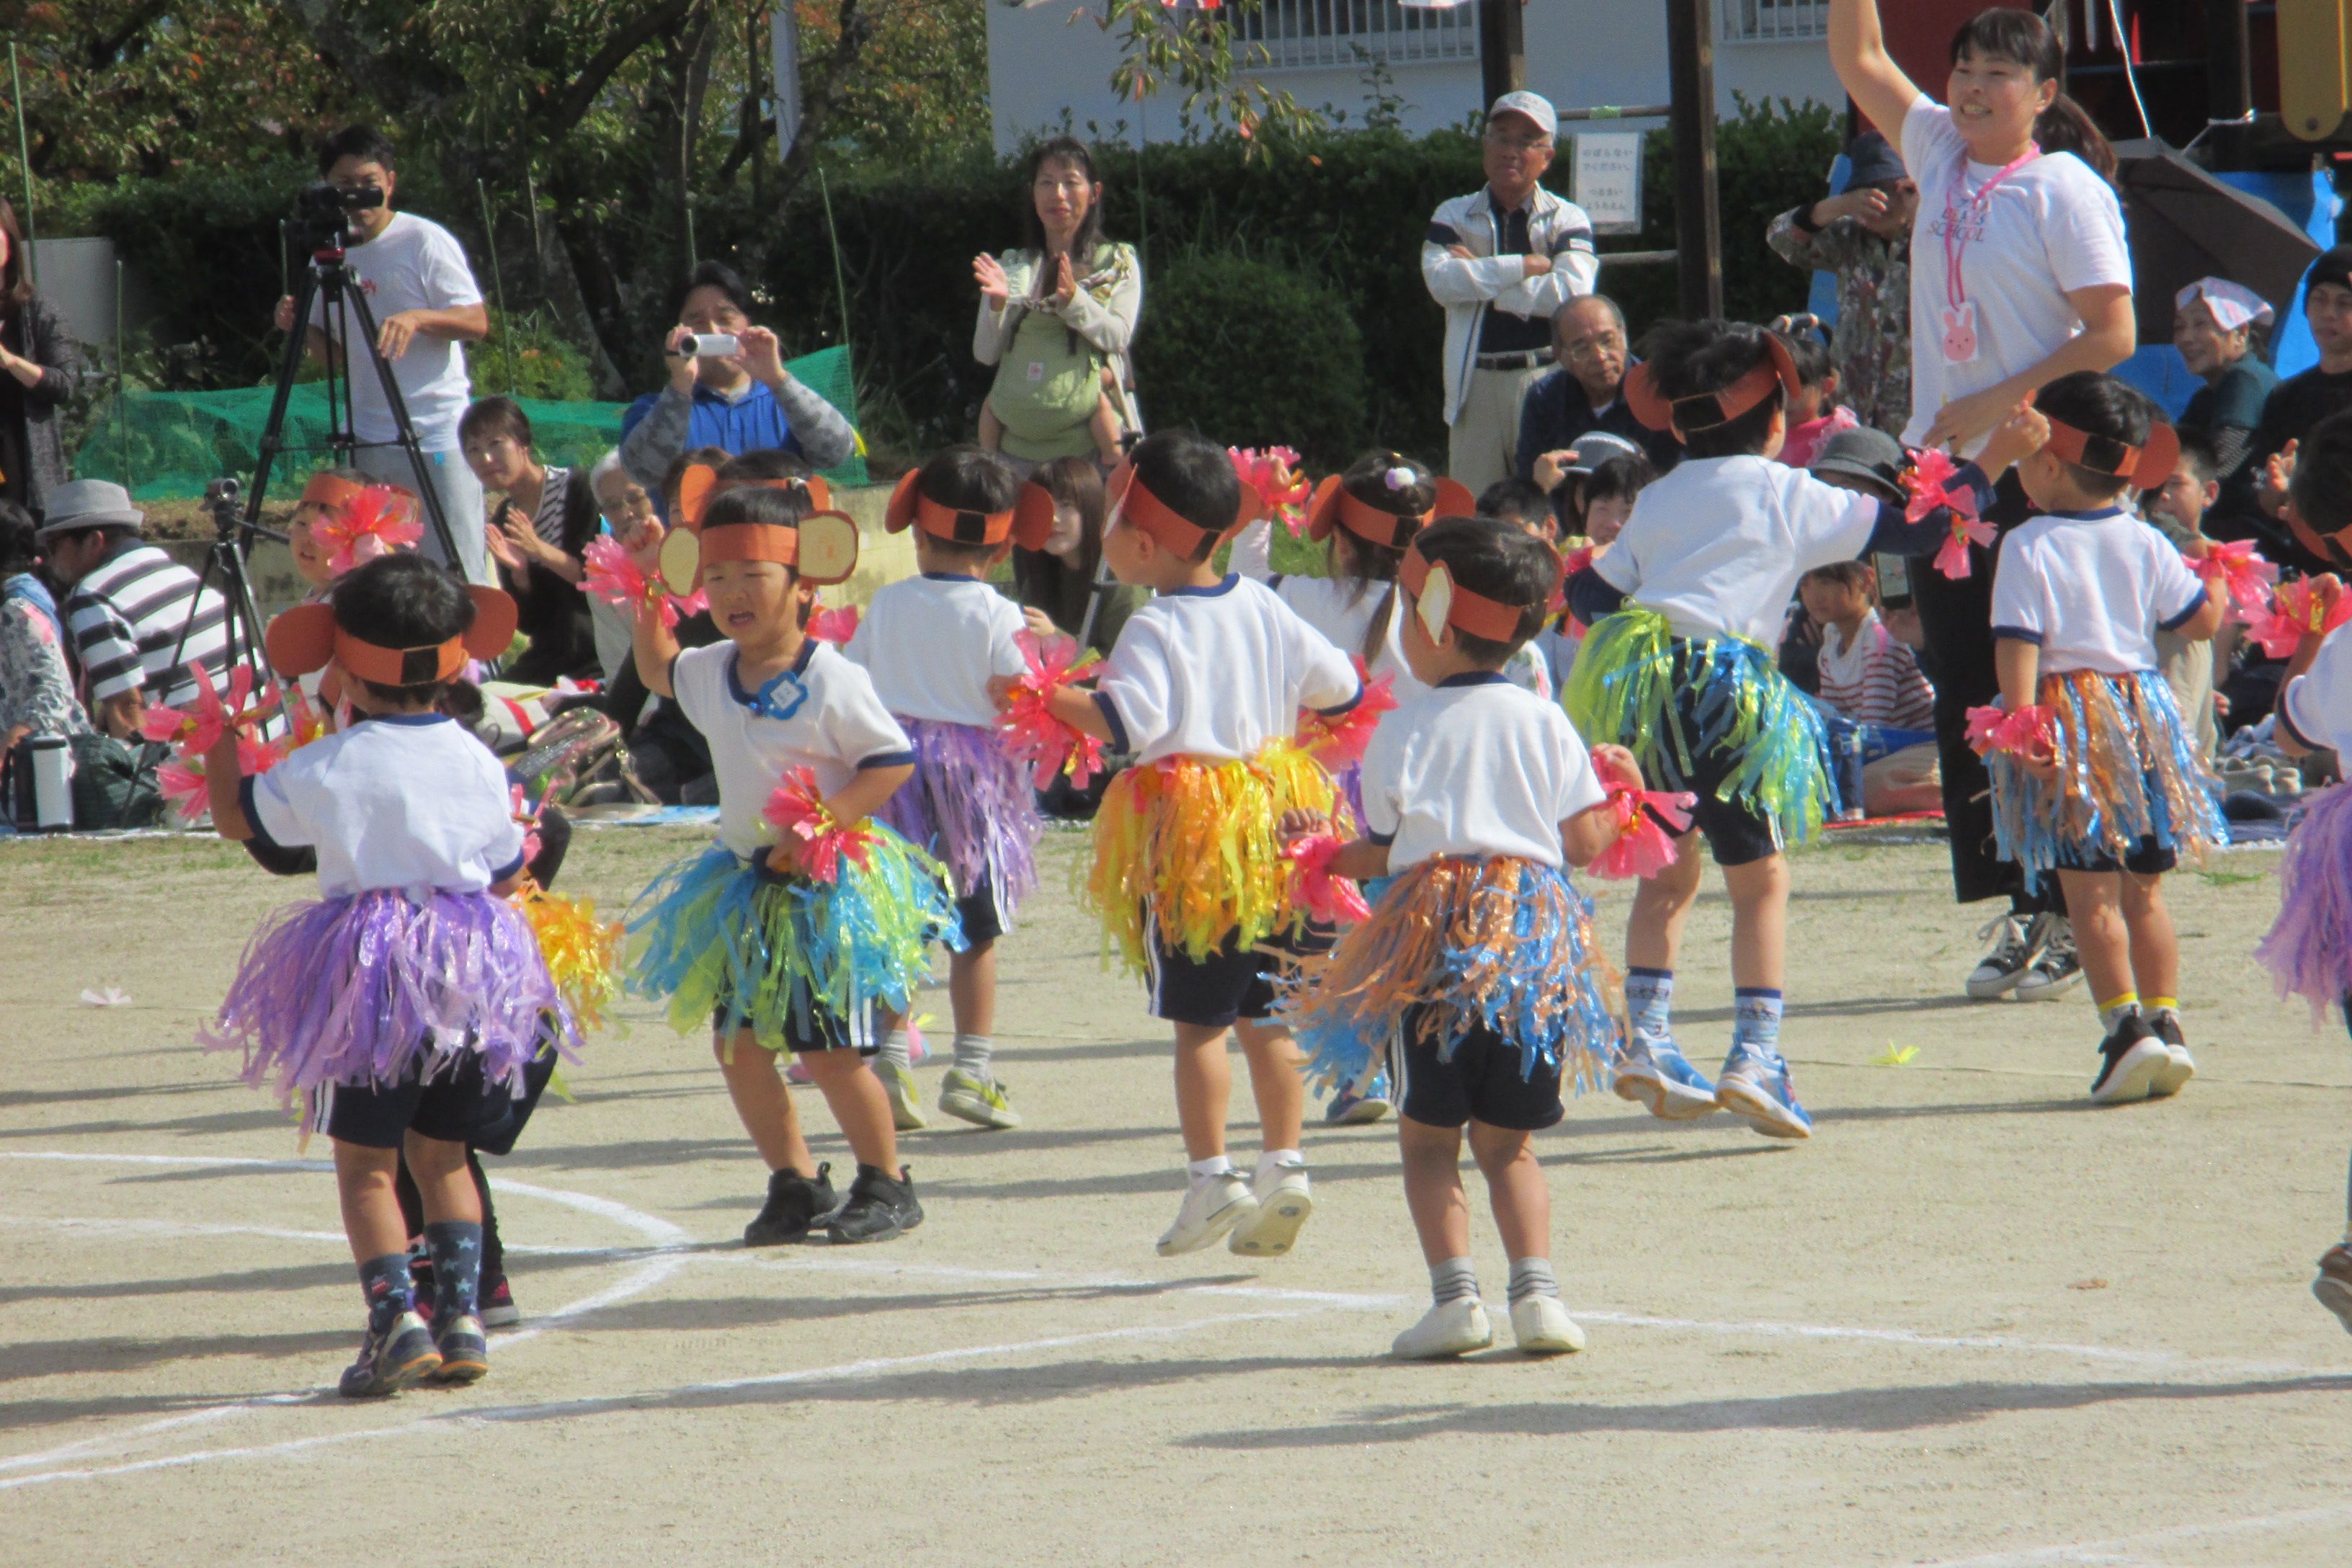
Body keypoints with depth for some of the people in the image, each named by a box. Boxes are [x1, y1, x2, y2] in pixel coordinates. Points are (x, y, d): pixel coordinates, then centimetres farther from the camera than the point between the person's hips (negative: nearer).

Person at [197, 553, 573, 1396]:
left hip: (366, 978, -4)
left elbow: (236, 817, 5)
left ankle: (396, 1321, -11)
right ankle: (462, 1316, 8)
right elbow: (507, 874, 12)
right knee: (441, 1154, 16)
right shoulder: (477, 763, 2)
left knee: (365, 1162, 1)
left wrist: (219, 746, 24)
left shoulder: (327, 768, -9)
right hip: (470, 974, 4)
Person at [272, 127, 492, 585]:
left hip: (436, 437, -5)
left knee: (459, 577, -7)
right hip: (367, 441, 5)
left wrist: (418, 317, -25)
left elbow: (477, 322, -8)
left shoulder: (425, 241, -4)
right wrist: (301, 328, -3)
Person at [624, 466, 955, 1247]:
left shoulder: (831, 681, -16)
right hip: (748, 881, 7)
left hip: (827, 884, -7)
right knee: (737, 1041, 5)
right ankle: (797, 1184, 18)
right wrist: (647, 601, 18)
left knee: (830, 1050, -5)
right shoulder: (712, 674, 6)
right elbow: (656, 669, 30)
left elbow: (894, 761, -16)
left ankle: (886, 1184, 13)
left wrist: (819, 828, -23)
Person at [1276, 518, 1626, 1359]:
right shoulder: (1544, 723, 6)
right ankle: (1536, 1288, -3)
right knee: (1508, 1140, 11)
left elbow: (1385, 853, 1)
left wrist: (1324, 853, 20)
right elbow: (1585, 844, 5)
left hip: (1432, 933, -3)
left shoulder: (1404, 732, -1)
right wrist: (1623, 790, 24)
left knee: (1428, 1134, 5)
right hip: (1535, 934, 3)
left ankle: (1454, 1292, -8)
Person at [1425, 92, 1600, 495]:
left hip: (1546, 382, -1)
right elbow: (1441, 280, -8)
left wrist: (1480, 278, -6)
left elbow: (1572, 292, -10)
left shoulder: (1567, 219, 8)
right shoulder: (1453, 216, 12)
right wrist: (1525, 266, -10)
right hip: (1478, 383, 1)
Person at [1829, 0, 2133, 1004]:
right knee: (1963, 698, 5)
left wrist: (1998, 403, -17)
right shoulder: (1939, 155, 10)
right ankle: (2015, 909, 10)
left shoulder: (2068, 192, -8)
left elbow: (2113, 335, -13)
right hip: (1942, 466, 7)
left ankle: (2071, 919, -2)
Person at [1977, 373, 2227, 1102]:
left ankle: (2127, 1027, -14)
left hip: (2070, 711, -5)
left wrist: (2021, 723, -19)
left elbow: (2018, 644, -15)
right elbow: (2201, 620, 12)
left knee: (2091, 893, -5)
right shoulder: (2145, 544, 7)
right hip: (2142, 706, 5)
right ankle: (2165, 1022, 9)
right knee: (2144, 891, 12)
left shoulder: (2029, 548, -7)